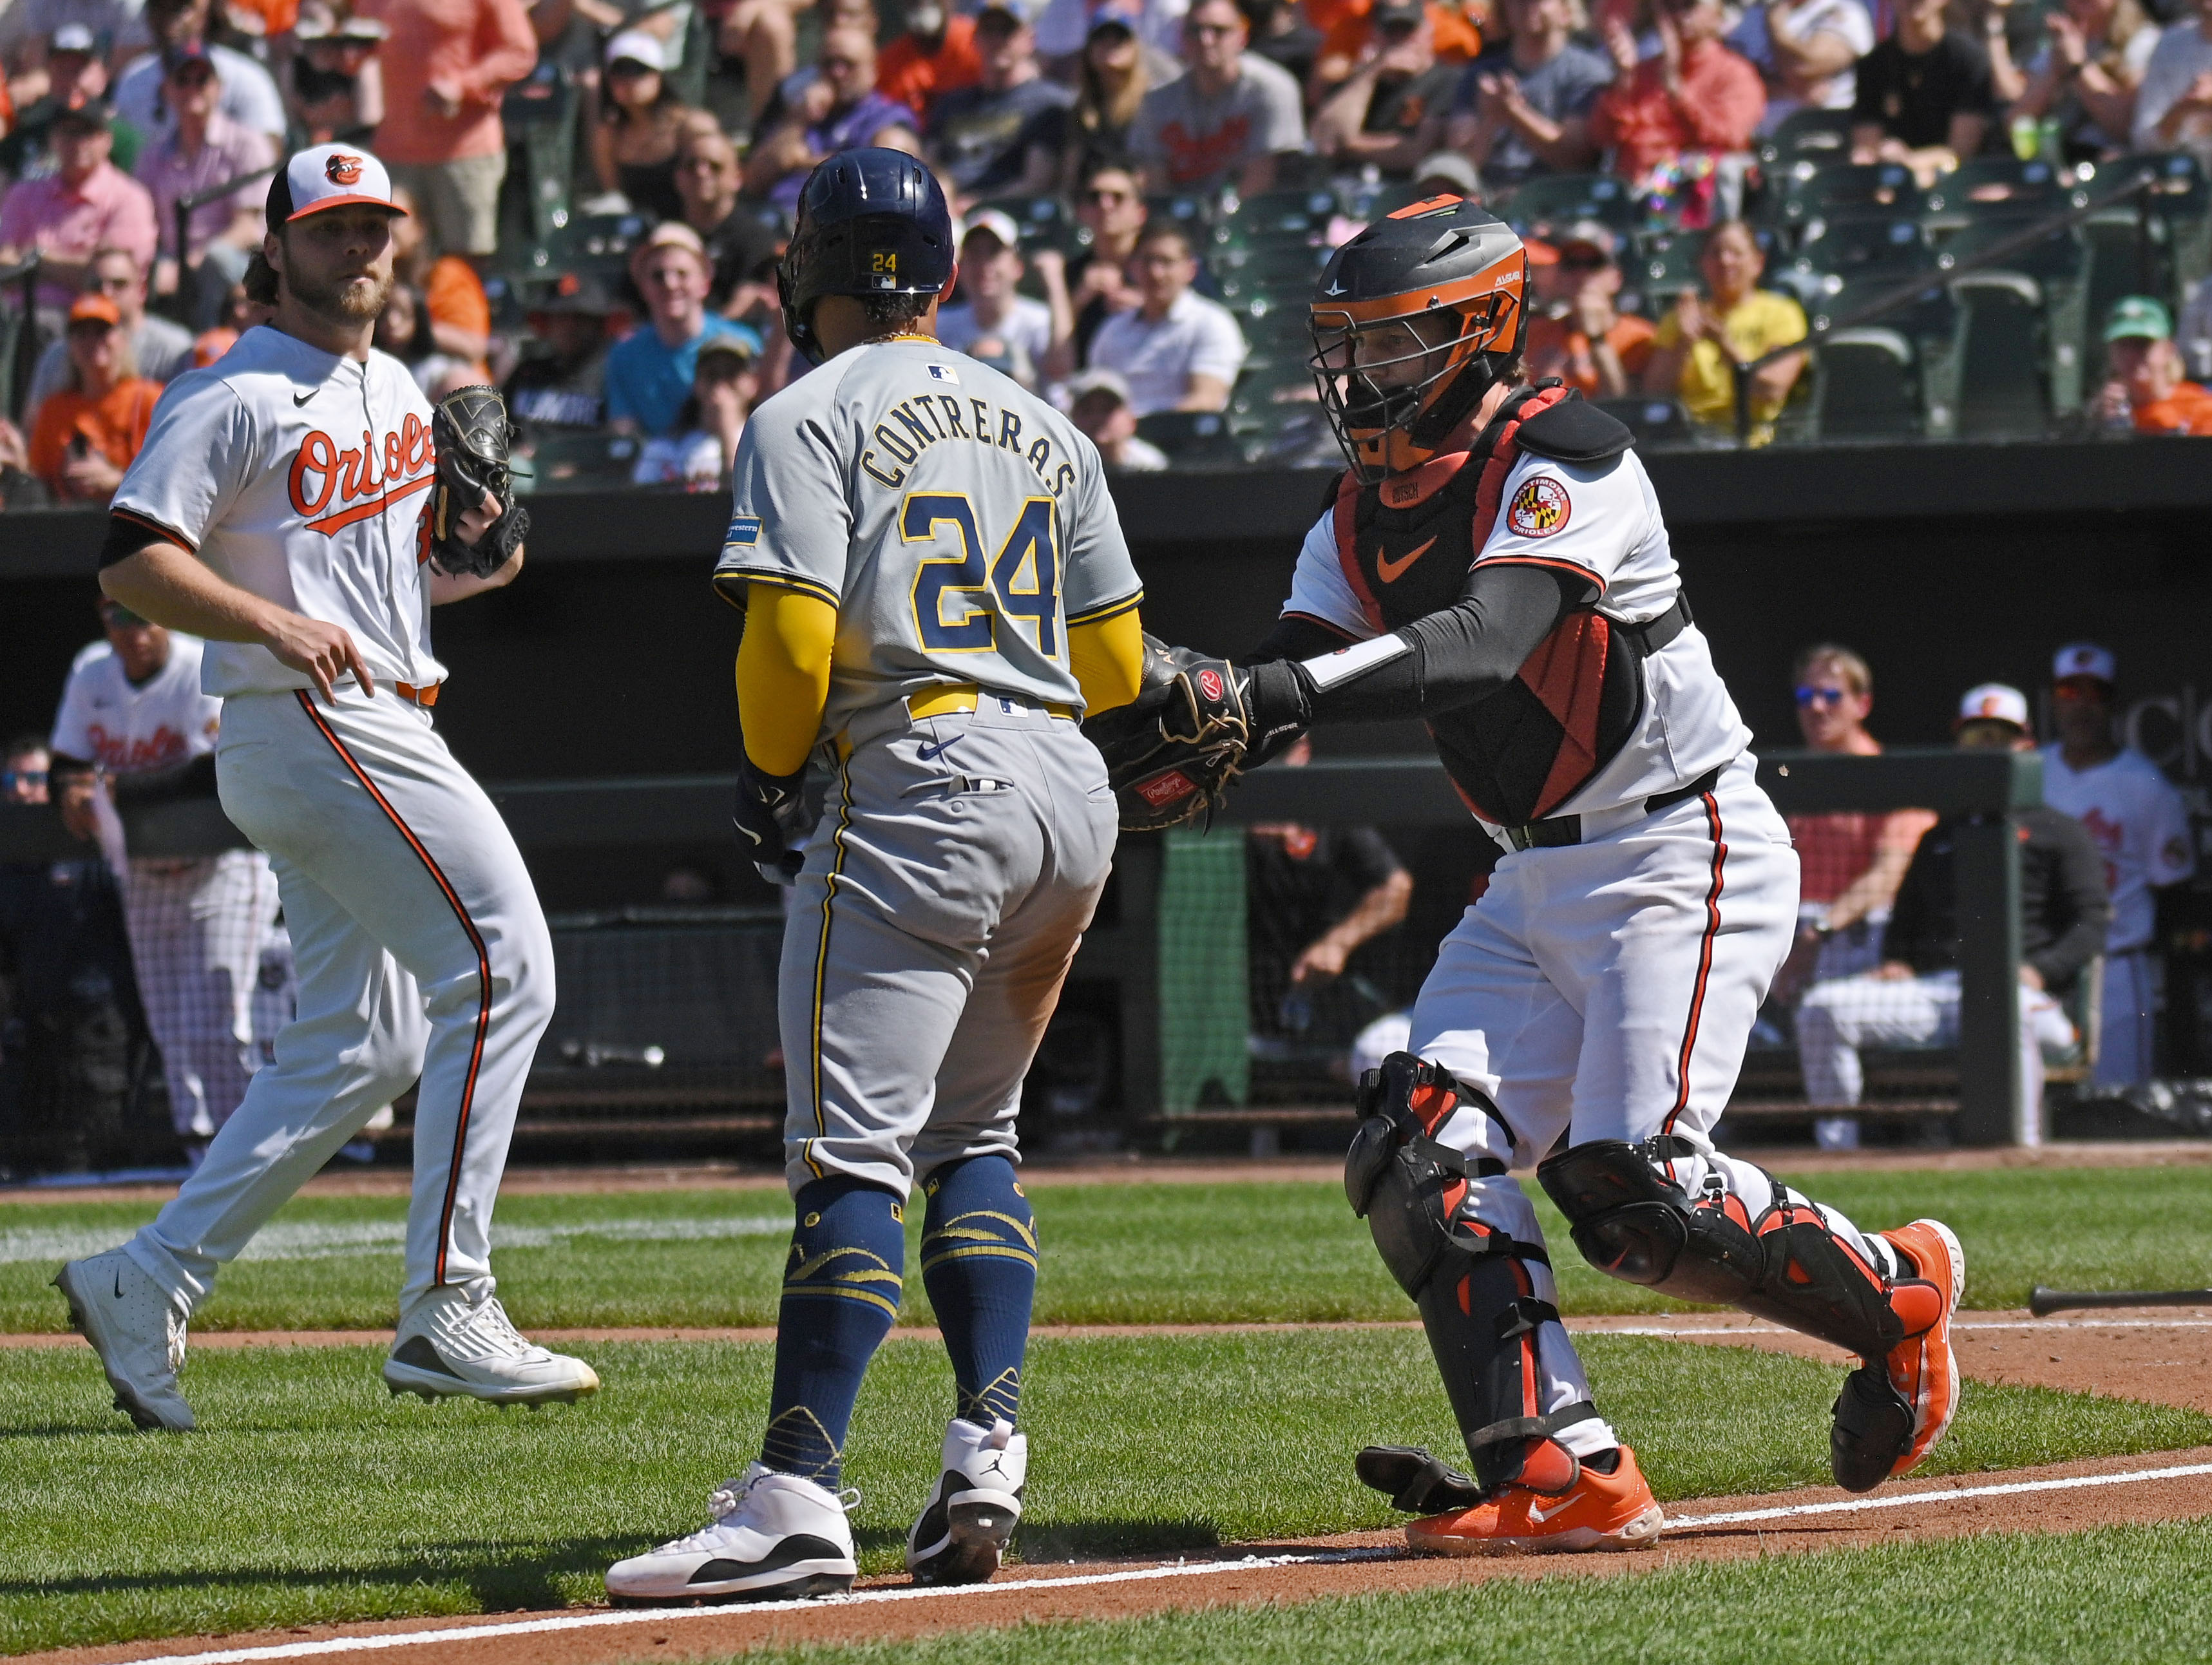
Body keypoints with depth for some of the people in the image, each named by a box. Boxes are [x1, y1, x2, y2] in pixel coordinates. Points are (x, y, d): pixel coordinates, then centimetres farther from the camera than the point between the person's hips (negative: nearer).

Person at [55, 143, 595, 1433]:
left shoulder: (399, 393, 18)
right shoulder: (235, 396, -8)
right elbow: (134, 562, -14)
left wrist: (470, 563, 5)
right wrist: (276, 624, -26)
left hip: (388, 731, 10)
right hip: (309, 728, -10)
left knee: (365, 1047, 10)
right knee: (502, 969, -16)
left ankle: (147, 1288, 13)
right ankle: (447, 1309, -16)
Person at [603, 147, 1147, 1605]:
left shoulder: (813, 418, -1)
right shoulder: (1044, 426, 19)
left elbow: (792, 636, -12)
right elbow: (1117, 662, 17)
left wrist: (771, 774, 4)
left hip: (922, 787, -7)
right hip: (1074, 789, 7)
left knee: (852, 1149, -12)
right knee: (968, 1131, 19)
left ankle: (799, 1497, -20)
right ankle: (990, 1449, 6)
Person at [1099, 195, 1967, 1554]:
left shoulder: (1563, 461, -16)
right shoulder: (1360, 525, 9)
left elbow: (1489, 641, -32)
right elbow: (1283, 699, -3)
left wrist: (1296, 687, -45)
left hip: (1685, 856, -8)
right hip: (1537, 883, 8)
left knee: (1631, 1187, -19)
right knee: (1424, 1154, -11)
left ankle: (1895, 1297, 7)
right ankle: (1563, 1476, -14)